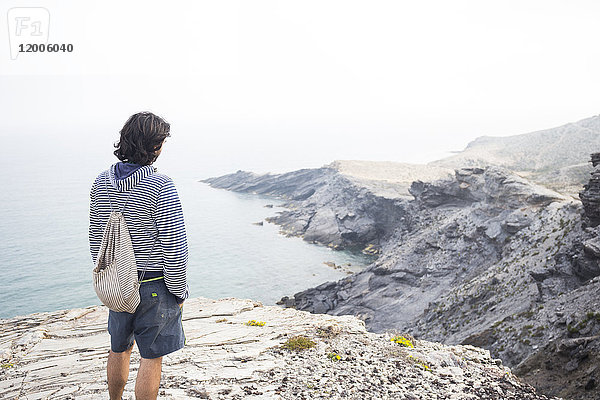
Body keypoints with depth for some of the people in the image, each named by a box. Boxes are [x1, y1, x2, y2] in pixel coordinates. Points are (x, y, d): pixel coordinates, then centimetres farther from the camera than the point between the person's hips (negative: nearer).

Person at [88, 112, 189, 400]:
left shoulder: (101, 183, 0)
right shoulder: (160, 186, -21)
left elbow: (96, 240, 9)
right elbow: (174, 247, -20)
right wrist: (179, 291, -8)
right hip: (155, 287, -6)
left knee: (119, 349, 24)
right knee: (151, 357, 8)